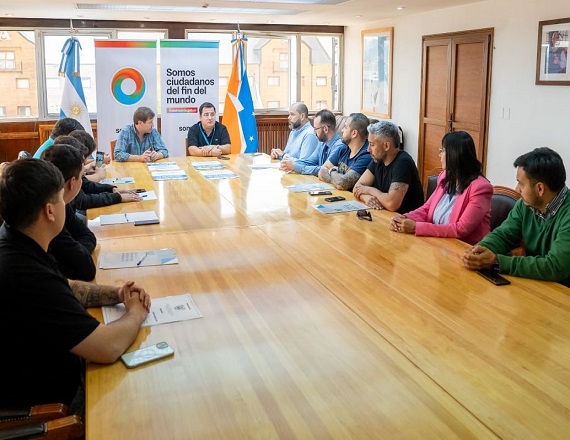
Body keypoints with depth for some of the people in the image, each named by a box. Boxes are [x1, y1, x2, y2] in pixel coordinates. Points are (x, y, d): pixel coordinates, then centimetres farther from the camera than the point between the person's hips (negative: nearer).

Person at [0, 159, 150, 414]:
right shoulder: (26, 277, -36)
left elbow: (63, 288, 13)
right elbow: (108, 348, -32)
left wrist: (116, 295, -3)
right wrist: (136, 312, -11)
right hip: (48, 400, -8)